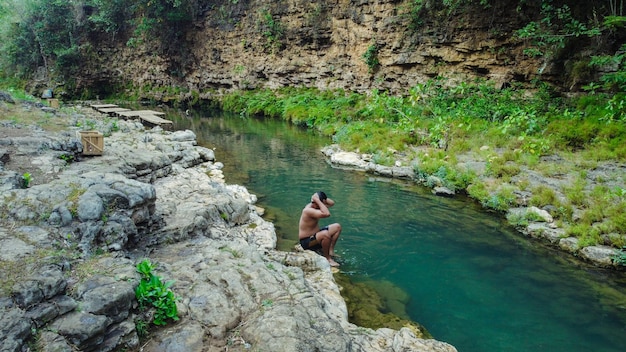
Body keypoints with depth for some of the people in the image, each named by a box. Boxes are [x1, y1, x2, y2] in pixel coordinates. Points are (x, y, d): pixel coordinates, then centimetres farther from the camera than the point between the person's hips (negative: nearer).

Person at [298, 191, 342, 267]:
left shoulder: (315, 206, -1)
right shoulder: (308, 210, -29)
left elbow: (332, 203, 8)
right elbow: (327, 214, -42)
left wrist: (323, 198, -8)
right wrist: (318, 201, -35)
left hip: (315, 235, 10)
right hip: (306, 242, -10)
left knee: (337, 227, 7)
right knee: (326, 234, -37)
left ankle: (330, 250, 9)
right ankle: (326, 258, -14)